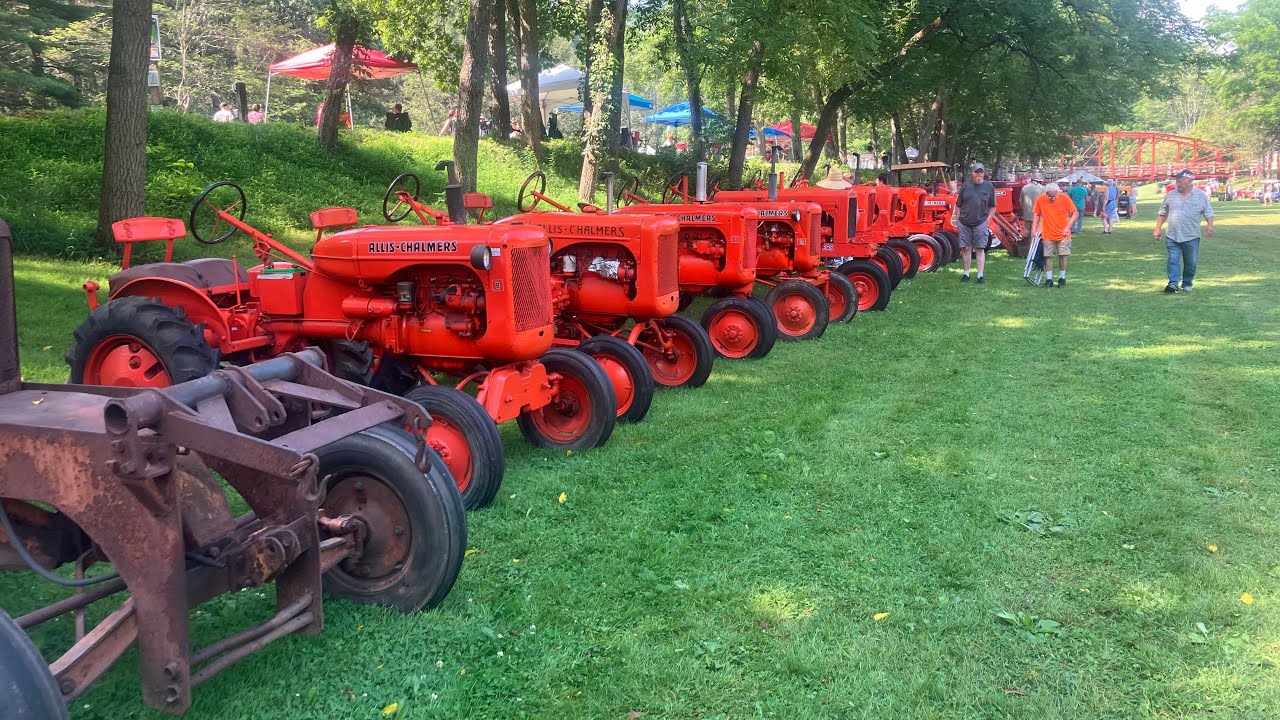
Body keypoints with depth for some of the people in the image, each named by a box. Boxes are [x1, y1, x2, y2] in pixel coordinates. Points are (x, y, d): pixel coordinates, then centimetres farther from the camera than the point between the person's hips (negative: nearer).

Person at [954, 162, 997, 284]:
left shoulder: (989, 186, 3)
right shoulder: (966, 185, 5)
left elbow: (993, 207, 9)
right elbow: (958, 205, 9)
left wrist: (988, 219, -3)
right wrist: (957, 220, 3)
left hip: (980, 223, -1)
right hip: (964, 223, 1)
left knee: (980, 249, -1)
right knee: (965, 248, 5)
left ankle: (980, 276, 1)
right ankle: (966, 274, 16)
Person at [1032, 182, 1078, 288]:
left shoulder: (1065, 198, -12)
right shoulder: (1040, 199, -10)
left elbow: (1075, 213, -4)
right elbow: (1036, 214, 4)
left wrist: (1068, 226, -12)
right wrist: (1035, 228, -1)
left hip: (1063, 234, 0)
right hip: (1047, 234, 1)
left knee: (1063, 255, 4)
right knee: (1048, 256, 1)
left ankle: (1062, 278, 17)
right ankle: (1049, 279, 11)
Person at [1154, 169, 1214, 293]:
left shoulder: (1201, 195, 1)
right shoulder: (1170, 195, 6)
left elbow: (1208, 212, 2)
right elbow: (1162, 213, 12)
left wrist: (1210, 225, -13)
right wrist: (1158, 229, 8)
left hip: (1192, 237, -1)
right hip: (1172, 237, 1)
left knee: (1191, 263, 6)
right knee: (1173, 260, -8)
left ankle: (1187, 284, 19)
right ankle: (1173, 283, -11)